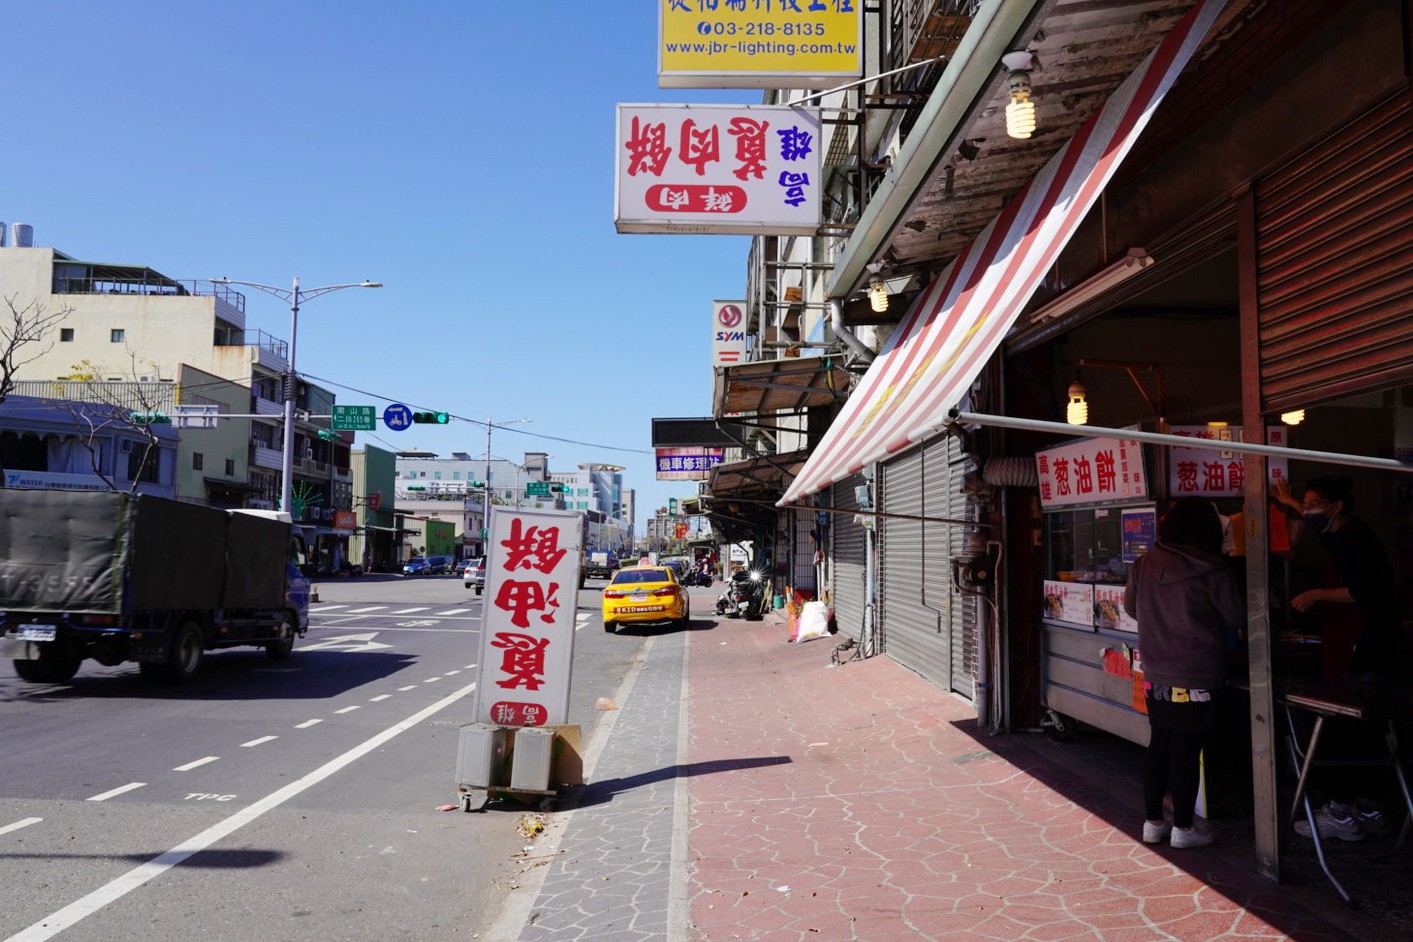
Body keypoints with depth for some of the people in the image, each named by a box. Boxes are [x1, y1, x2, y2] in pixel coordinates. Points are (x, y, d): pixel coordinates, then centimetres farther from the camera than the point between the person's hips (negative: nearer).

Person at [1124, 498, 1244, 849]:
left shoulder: (1144, 564, -1)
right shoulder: (1211, 571, -16)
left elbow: (1130, 606, 13)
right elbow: (1236, 617, -5)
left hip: (1155, 675, 5)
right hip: (1196, 678, -5)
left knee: (1158, 746, 14)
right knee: (1186, 751, 4)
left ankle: (1153, 821, 22)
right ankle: (1183, 827, 14)